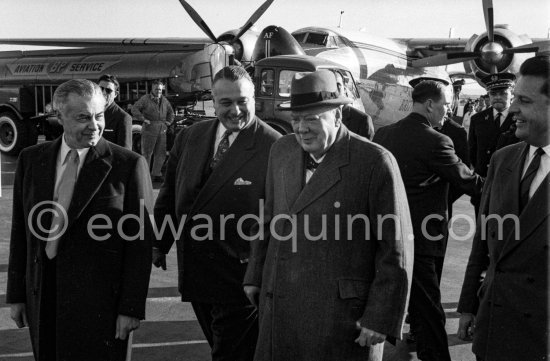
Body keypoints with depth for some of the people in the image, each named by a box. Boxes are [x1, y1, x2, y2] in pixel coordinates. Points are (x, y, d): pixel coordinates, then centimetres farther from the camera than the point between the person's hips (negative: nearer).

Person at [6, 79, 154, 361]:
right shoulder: (31, 160, 5)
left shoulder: (129, 165, -8)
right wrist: (16, 294, 8)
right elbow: (21, 231, 9)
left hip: (100, 301, -3)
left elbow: (140, 242, -8)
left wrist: (132, 307, -9)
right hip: (42, 300, 4)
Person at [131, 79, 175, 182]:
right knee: (147, 153, -2)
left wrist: (168, 121, 15)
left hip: (162, 131, 6)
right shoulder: (145, 99, -3)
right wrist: (143, 119, -12)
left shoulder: (164, 100, 15)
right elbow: (134, 109, -7)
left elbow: (170, 112, 29)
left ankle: (156, 174, 16)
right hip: (149, 131, -6)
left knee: (160, 154, 7)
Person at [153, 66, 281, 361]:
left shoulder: (274, 148, -15)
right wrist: (160, 244, 13)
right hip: (195, 272, 6)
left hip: (241, 277, -6)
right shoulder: (189, 138, 5)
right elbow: (170, 194, 14)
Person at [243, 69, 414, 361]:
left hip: (344, 315, -5)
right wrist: (256, 276, 19)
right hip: (281, 310, 5)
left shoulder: (375, 161, -11)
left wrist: (382, 319, -10)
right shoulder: (281, 151, 6)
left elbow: (396, 249, -10)